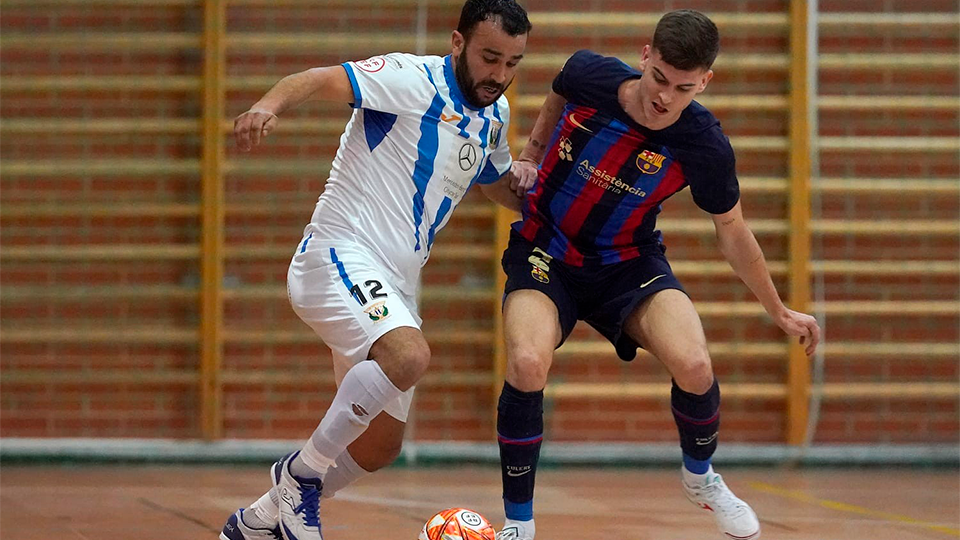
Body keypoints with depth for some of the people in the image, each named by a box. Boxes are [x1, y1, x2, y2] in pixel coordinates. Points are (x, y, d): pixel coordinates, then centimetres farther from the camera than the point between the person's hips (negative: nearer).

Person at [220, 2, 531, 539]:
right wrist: (270, 105, -47)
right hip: (340, 256, -9)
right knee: (409, 355, -35)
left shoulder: (494, 115, 12)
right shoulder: (413, 80, -13)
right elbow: (319, 80, -26)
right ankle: (302, 473, -17)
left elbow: (502, 185, 32)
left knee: (380, 447, 12)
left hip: (394, 287, 9)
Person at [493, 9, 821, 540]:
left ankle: (700, 475, 12)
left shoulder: (704, 146, -20)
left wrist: (779, 311, 7)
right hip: (545, 252, 0)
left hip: (629, 263, 0)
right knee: (527, 366, -29)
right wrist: (531, 153, 9)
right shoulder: (589, 75, -20)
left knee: (694, 366, -24)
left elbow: (731, 231, -1)